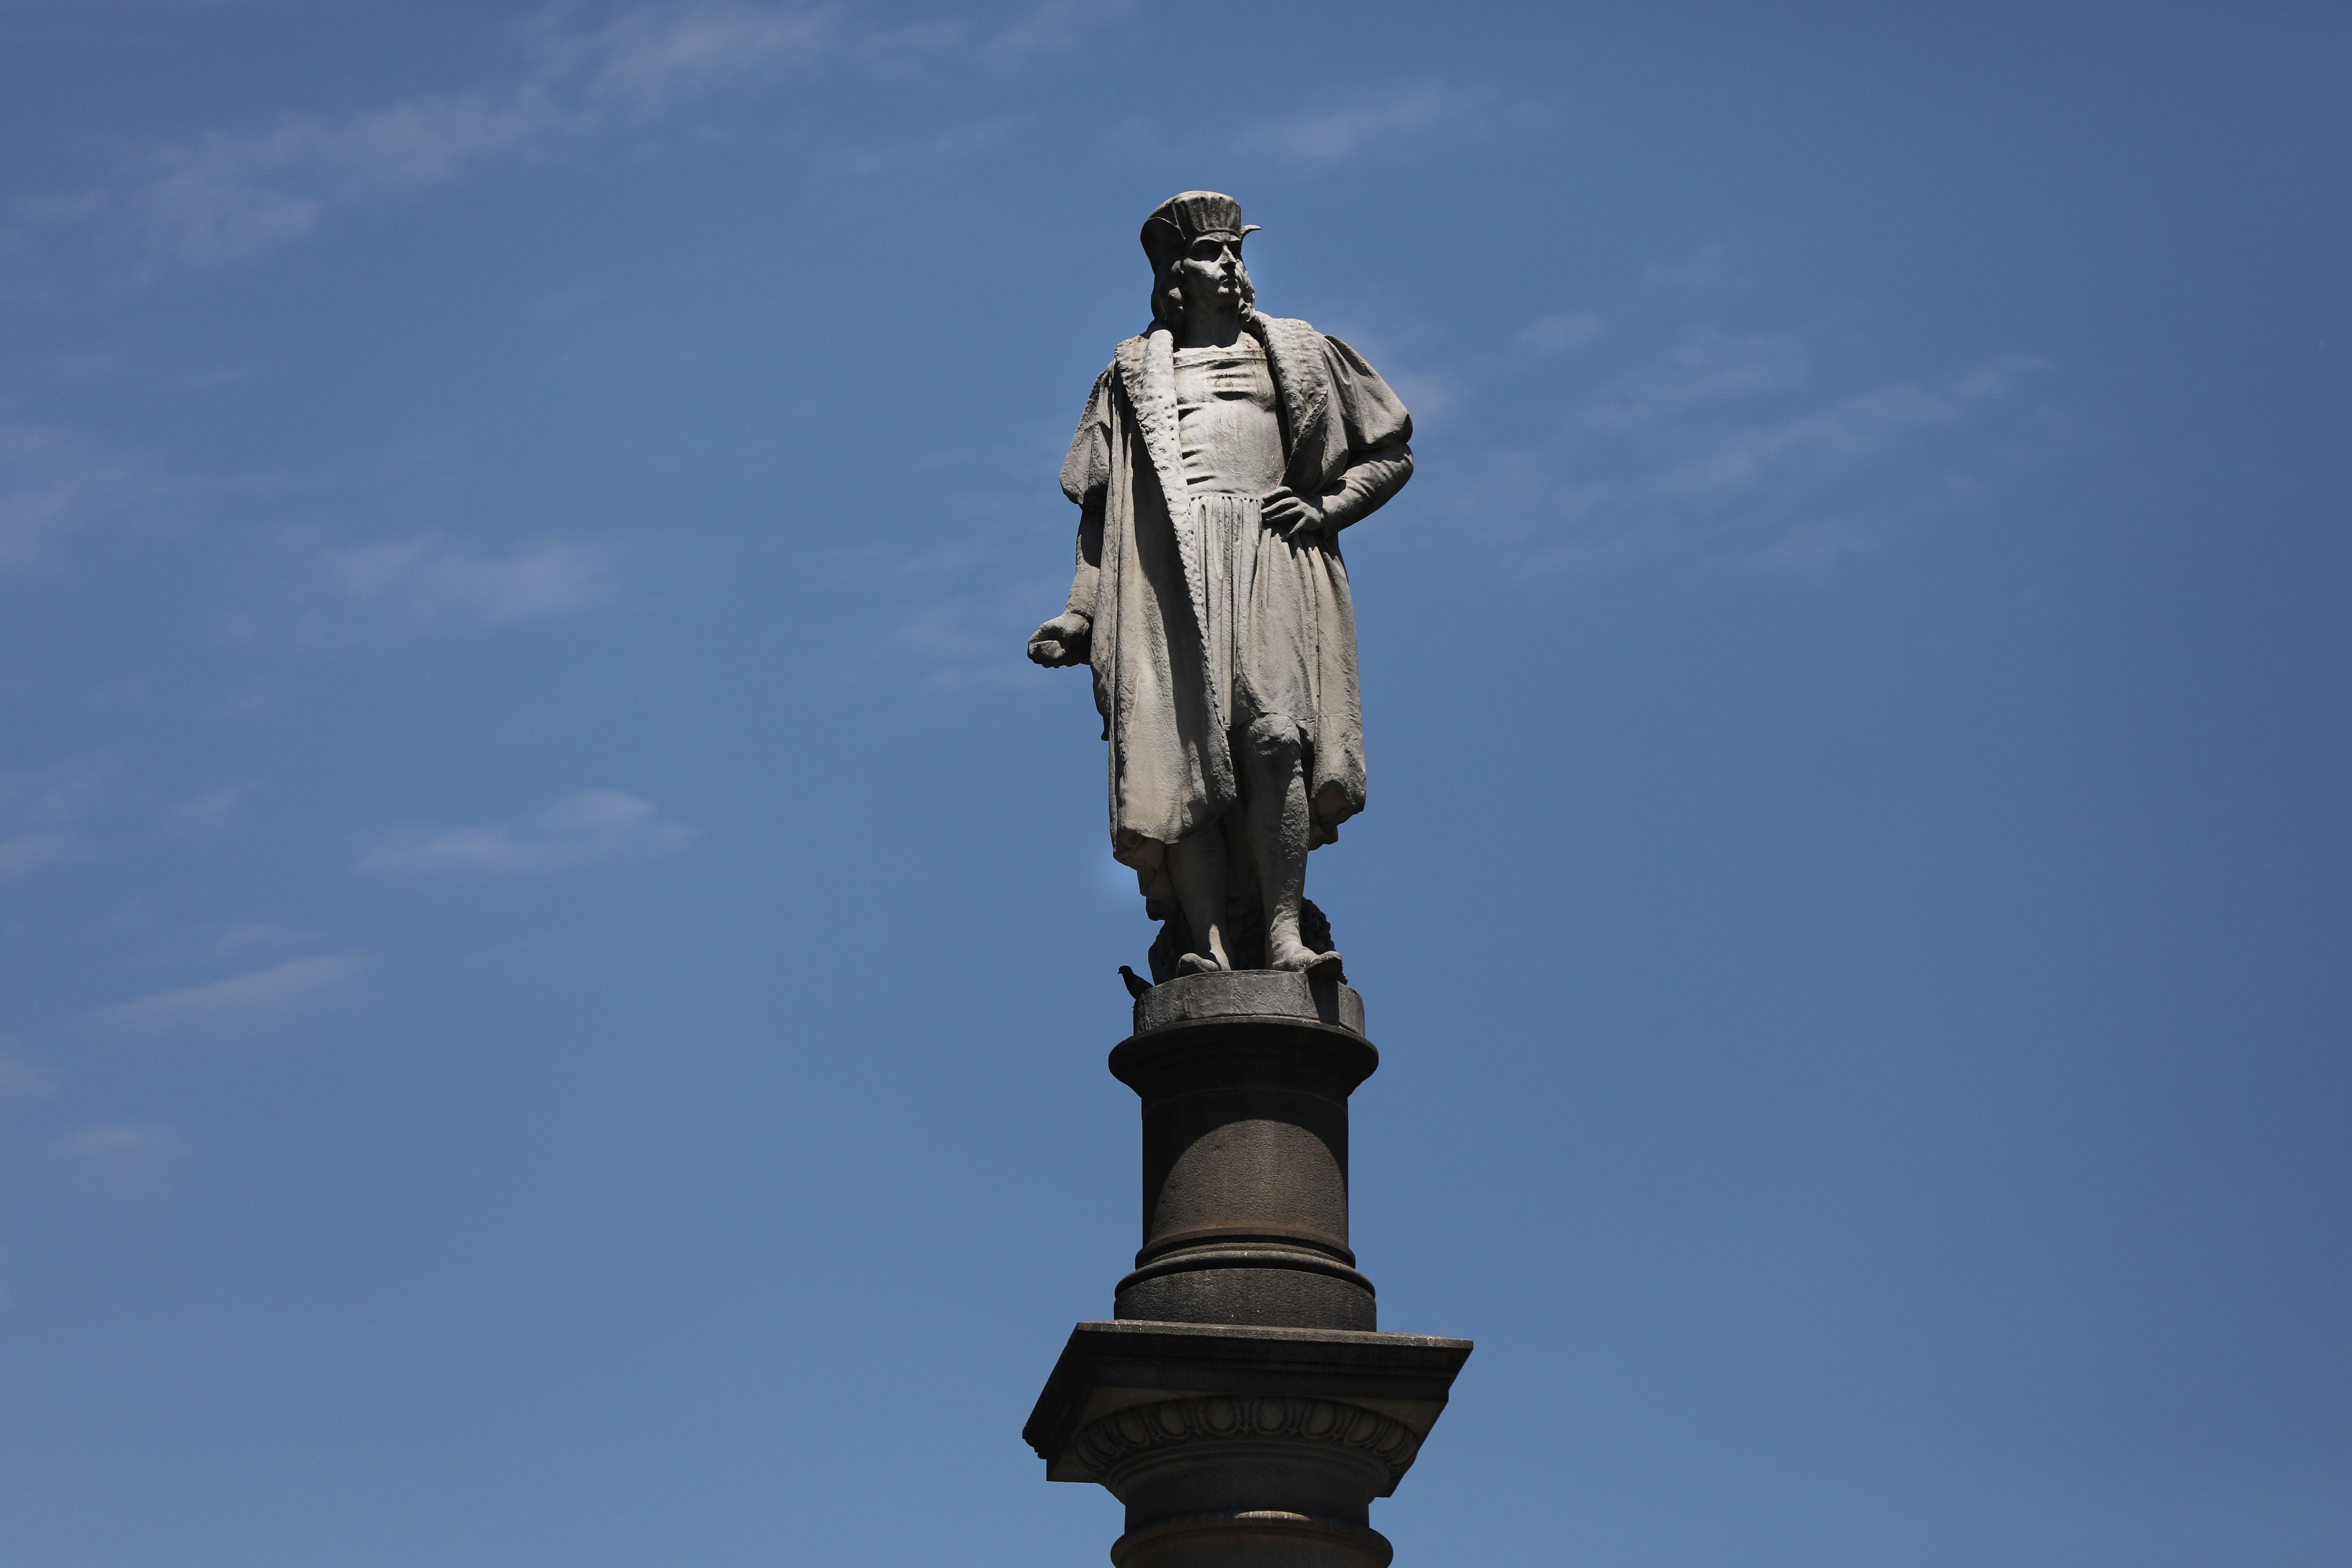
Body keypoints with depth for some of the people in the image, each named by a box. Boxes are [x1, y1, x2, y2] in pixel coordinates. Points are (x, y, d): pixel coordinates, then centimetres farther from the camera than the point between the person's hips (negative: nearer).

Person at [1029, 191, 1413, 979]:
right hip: (1165, 568, 1)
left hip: (1268, 558, -1)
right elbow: (1100, 508, 20)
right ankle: (1212, 944, -23)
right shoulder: (1132, 373, 26)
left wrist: (1328, 508, 5)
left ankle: (1283, 935, -27)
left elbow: (1392, 453, 23)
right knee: (1180, 754, -16)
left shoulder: (1298, 352, 25)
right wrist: (1079, 612, 8)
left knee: (1272, 732, -23)